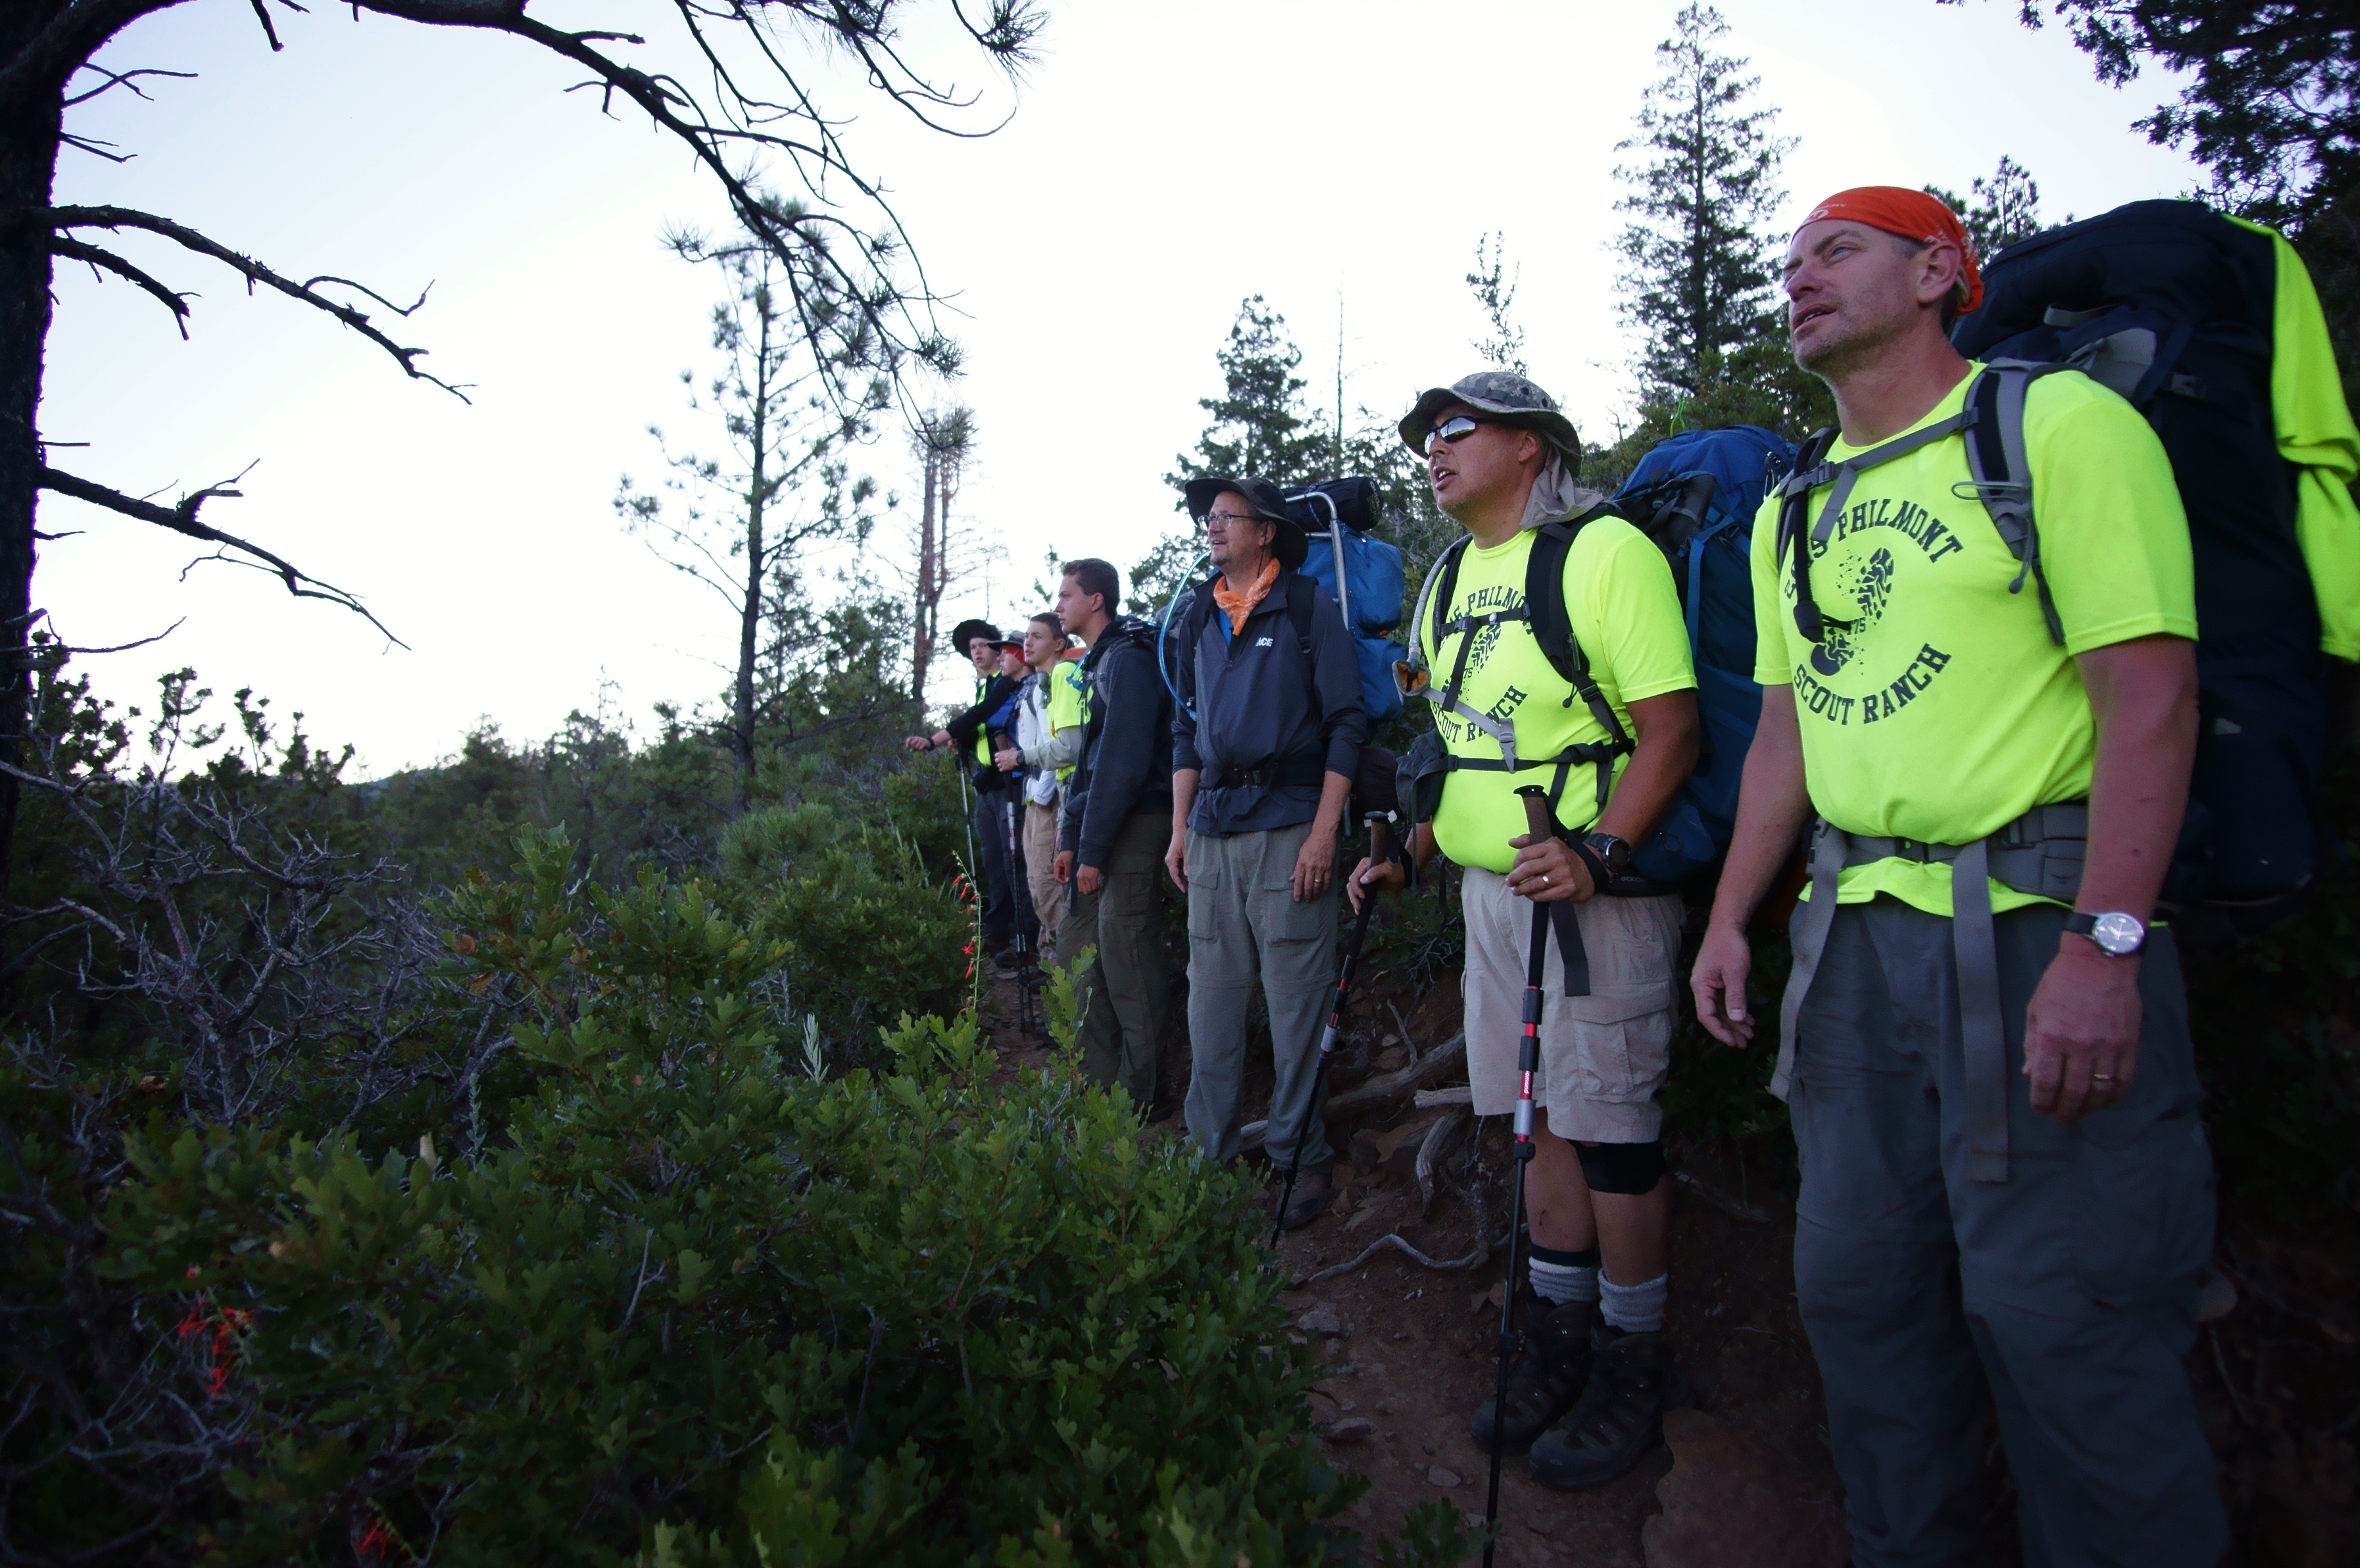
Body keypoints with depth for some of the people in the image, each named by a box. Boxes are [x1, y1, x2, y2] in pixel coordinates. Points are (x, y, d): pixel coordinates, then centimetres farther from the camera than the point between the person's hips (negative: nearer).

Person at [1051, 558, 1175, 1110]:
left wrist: (1093, 848, -19)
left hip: (1131, 828, -10)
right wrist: (1071, 837, 15)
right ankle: (1095, 1079, 20)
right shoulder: (1099, 662, 18)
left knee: (1125, 963, -5)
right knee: (1077, 957, 11)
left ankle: (1137, 1093, 5)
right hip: (1099, 829, 10)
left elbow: (1123, 762, -19)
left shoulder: (1128, 660, -12)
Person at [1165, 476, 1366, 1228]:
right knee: (1211, 997, 7)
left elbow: (1347, 724, -3)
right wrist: (1180, 828, 13)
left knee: (1295, 1002, -1)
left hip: (1287, 826, -5)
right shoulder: (1199, 617, 17)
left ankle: (1300, 1156, 13)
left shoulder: (1311, 607, 2)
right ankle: (1210, 1149, 19)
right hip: (1213, 829, 5)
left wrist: (1324, 833, -11)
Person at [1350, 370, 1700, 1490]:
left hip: (1596, 890, -7)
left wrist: (1597, 853, -26)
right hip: (1491, 886, 7)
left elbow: (1670, 729, -15)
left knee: (1611, 1126, 0)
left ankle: (1630, 1369, 18)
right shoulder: (1456, 577, 15)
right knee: (1539, 1117, 14)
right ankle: (1559, 1341, 29)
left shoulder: (1605, 549, -9)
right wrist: (1412, 852, 15)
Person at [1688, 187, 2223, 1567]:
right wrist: (1731, 919, 11)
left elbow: (2151, 691, -13)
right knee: (1859, 1284, 13)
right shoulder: (1795, 511, 16)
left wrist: (2104, 944, -20)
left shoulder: (2059, 423, -5)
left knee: (2063, 1319, -2)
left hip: (2038, 922, -7)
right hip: (1859, 933, 7)